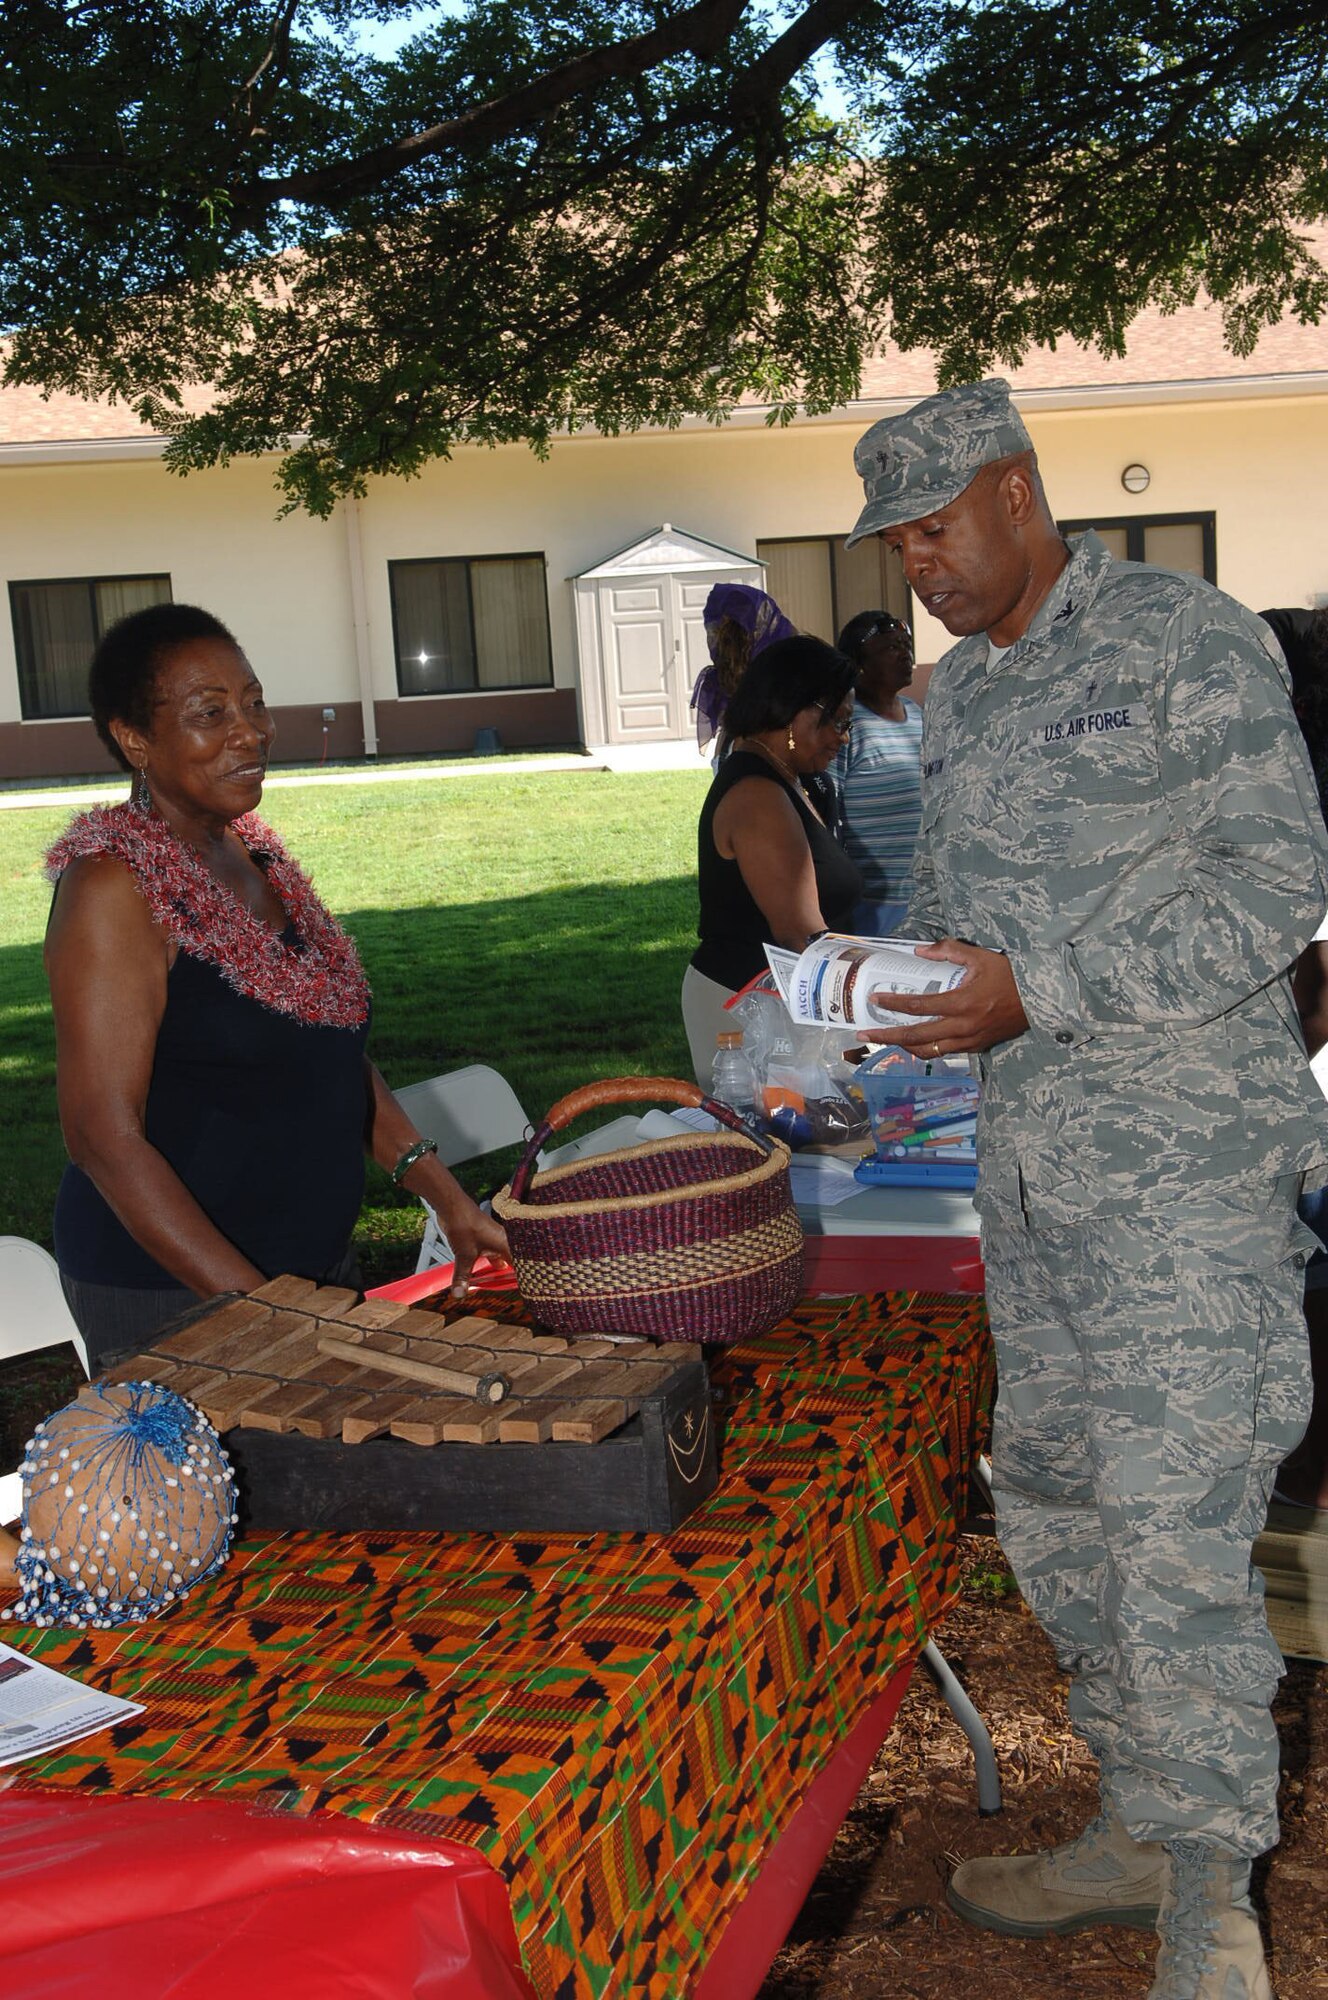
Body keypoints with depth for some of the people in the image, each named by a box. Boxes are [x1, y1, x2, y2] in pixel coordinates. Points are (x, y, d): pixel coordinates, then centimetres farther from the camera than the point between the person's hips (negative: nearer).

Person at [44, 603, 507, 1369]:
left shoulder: (257, 854, 7)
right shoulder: (114, 887, -16)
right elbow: (104, 1136, -20)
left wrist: (449, 1199, 6)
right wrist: (255, 1305, -24)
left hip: (320, 1257, 8)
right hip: (173, 1293, -7)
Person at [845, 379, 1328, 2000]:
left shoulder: (1188, 642, -7)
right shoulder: (956, 694, 15)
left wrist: (1040, 987, -19)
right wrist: (886, 996, 2)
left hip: (1185, 1161, -7)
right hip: (1023, 1159, 8)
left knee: (1174, 1526, -6)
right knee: (1050, 1500, 12)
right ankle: (1139, 1828, 29)